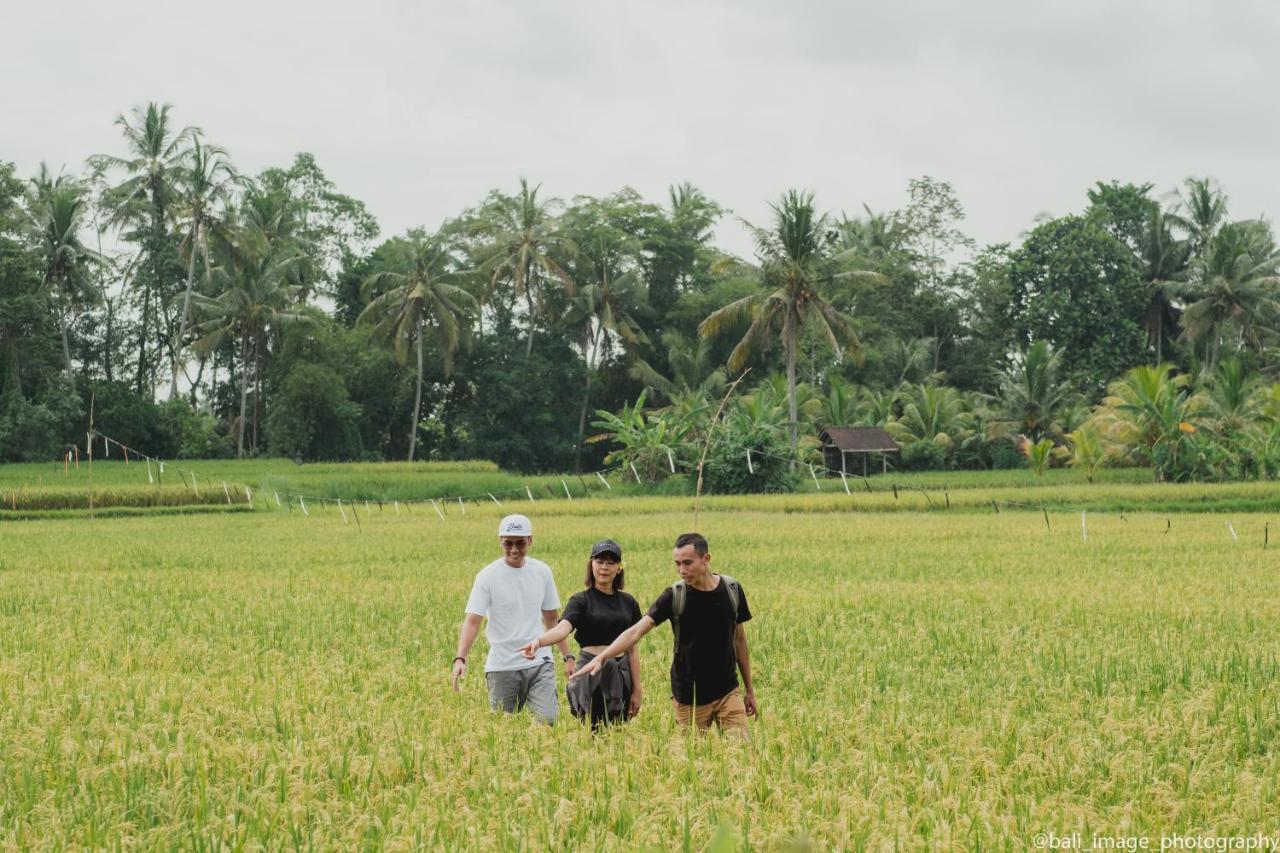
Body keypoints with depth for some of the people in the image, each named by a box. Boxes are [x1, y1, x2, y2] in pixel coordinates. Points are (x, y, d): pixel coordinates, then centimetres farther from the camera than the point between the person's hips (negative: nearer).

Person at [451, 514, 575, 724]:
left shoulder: (542, 572, 6)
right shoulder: (488, 576, -6)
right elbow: (472, 621, -13)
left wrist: (568, 657, 14)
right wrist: (460, 659, -27)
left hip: (539, 662, 2)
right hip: (502, 667, -2)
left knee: (547, 719, -15)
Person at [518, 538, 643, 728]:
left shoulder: (628, 602, 10)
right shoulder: (581, 601, -1)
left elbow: (633, 648, 11)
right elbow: (563, 628, -20)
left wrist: (637, 689, 8)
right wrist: (539, 641, -41)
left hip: (622, 675, 3)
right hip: (592, 674, -3)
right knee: (593, 731, -8)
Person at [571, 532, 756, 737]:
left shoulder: (732, 590, -2)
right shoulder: (674, 596, -10)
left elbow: (739, 638, 10)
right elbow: (636, 631, -18)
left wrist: (749, 689, 13)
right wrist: (600, 658, -32)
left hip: (728, 692, 2)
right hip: (689, 697, -2)